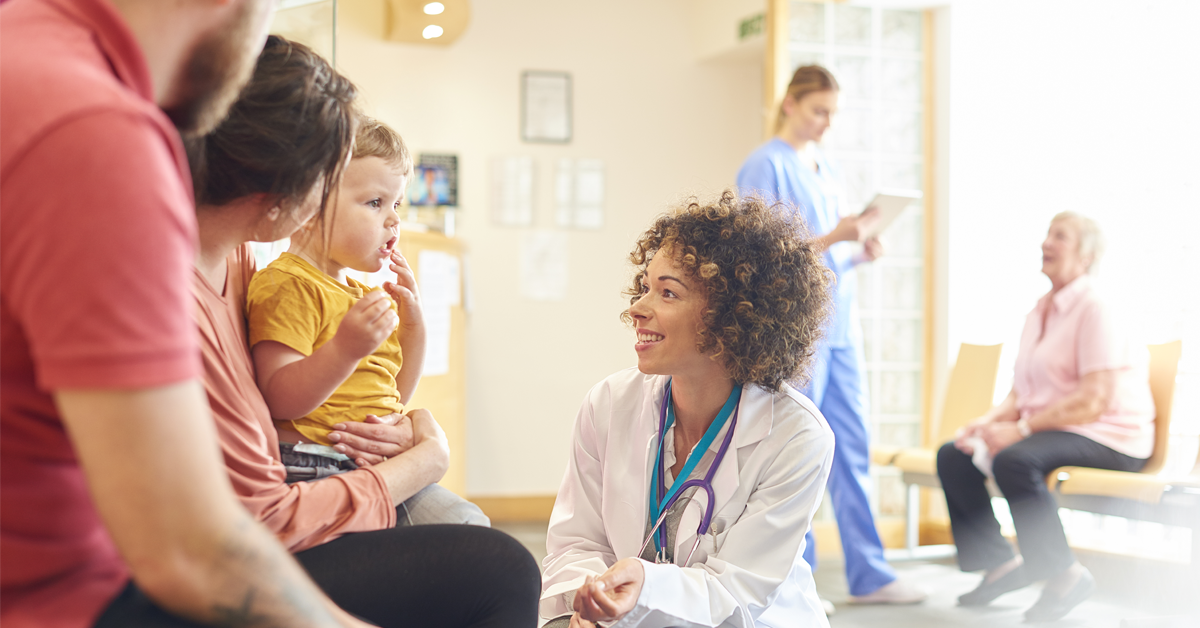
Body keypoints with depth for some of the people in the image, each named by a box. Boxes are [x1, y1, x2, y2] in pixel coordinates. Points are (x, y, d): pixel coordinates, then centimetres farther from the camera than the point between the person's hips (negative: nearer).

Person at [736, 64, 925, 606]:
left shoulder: (827, 170, 18)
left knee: (852, 449, 7)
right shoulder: (765, 166, -5)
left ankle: (868, 575, 13)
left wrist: (861, 251, 2)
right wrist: (832, 237, -20)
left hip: (839, 324, 8)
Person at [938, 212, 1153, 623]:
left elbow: (1095, 400, -21)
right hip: (1050, 430, 9)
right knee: (953, 456, -3)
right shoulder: (1039, 313, 16)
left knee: (1014, 460, -35)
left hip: (1109, 438, -9)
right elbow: (1022, 392, 16)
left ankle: (1066, 576, -20)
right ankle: (1000, 563, 6)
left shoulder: (1094, 308, -11)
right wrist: (990, 421, -5)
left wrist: (1021, 428, -24)